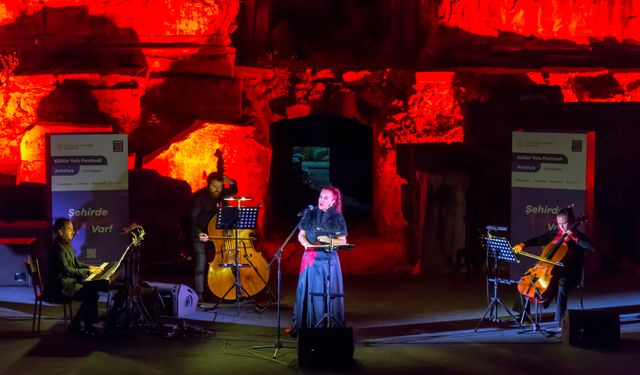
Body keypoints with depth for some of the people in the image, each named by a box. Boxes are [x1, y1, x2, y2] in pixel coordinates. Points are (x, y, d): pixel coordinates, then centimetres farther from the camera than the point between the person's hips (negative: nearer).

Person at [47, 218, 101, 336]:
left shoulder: (66, 245, 14)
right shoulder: (58, 248, -18)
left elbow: (76, 263, 25)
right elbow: (66, 270, -25)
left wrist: (89, 267, 7)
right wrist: (87, 271, -22)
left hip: (69, 280, 10)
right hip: (60, 286, -10)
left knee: (92, 291, -5)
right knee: (90, 295, -20)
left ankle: (75, 325, 1)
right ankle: (88, 328, -8)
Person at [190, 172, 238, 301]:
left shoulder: (220, 194, 0)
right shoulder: (199, 197, -19)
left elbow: (234, 190, 21)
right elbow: (192, 218, -28)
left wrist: (230, 181, 0)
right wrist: (198, 233, -44)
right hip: (200, 234, -6)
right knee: (201, 259, -20)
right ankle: (199, 294, -19)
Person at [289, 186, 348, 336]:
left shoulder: (338, 218, 1)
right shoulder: (310, 214, 5)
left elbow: (343, 241, 2)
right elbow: (301, 236, 8)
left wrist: (329, 240, -15)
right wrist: (308, 245, -11)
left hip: (329, 259, -1)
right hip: (311, 258, 1)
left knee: (329, 292, -2)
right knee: (308, 290, 3)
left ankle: (329, 326, 6)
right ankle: (303, 324, 11)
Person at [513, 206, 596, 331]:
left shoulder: (578, 236, -4)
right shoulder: (554, 233, 11)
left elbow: (592, 249, -20)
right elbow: (537, 240, 15)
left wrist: (574, 237, -25)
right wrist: (523, 245, -4)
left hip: (571, 274, -6)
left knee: (562, 286, -38)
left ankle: (560, 322, -34)